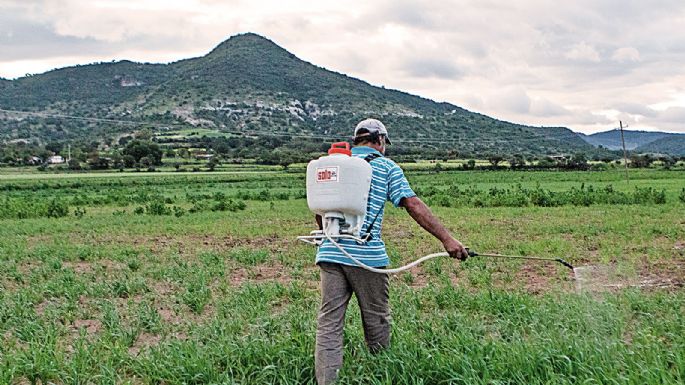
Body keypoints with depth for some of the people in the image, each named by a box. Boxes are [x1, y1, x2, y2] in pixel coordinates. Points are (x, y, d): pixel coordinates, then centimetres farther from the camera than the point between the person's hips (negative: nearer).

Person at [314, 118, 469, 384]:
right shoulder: (385, 166, 4)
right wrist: (446, 239, -7)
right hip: (366, 255, -3)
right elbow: (414, 206, -6)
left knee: (329, 322, 3)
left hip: (329, 253, 4)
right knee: (376, 320, 12)